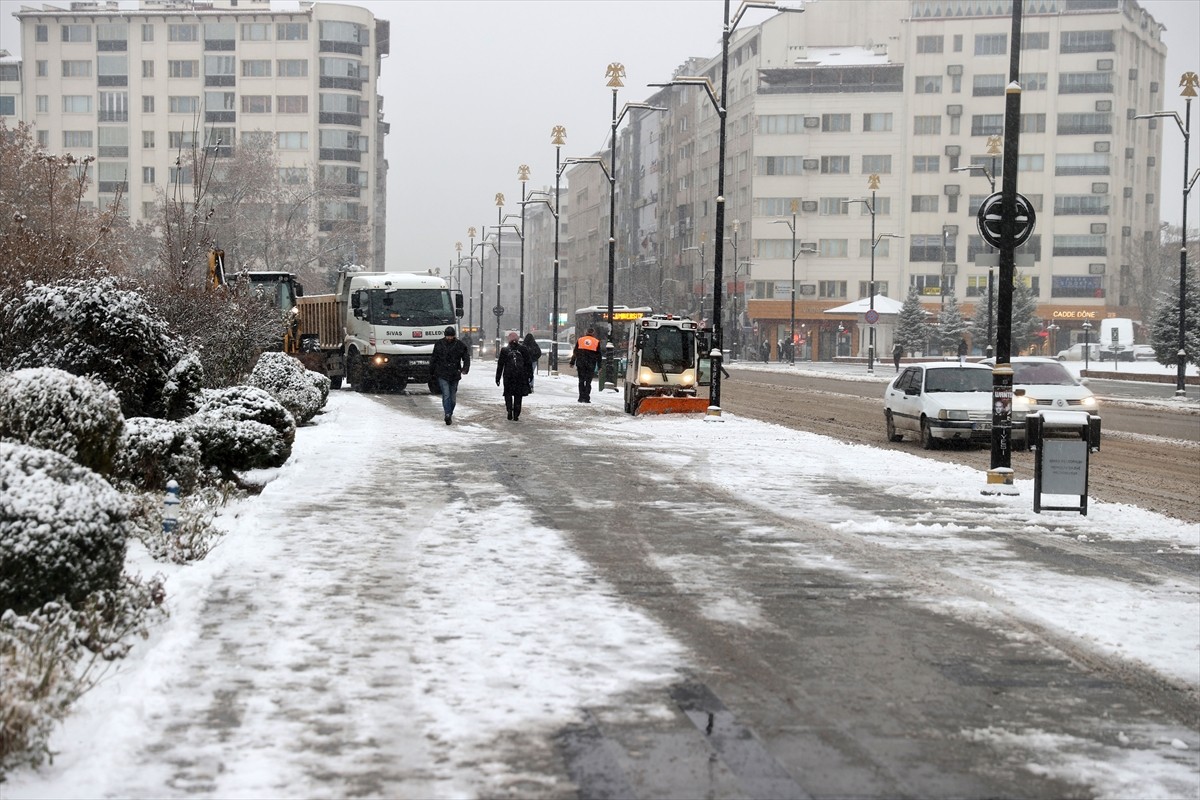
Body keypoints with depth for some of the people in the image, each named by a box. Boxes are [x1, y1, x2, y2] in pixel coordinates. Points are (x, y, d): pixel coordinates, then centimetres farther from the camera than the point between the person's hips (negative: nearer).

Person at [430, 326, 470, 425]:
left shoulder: (460, 345, 2)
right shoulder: (439, 344, 4)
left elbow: (466, 357, 5)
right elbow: (433, 358, 12)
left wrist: (465, 369, -10)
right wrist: (432, 371, 12)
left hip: (455, 375, 2)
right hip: (442, 374, -2)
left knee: (453, 396, 8)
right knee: (446, 394, -15)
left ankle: (450, 414, 21)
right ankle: (448, 414, -23)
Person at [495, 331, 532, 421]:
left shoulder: (504, 350, 0)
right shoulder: (522, 349, 2)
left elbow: (500, 365, 3)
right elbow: (528, 364, 5)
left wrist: (498, 377, 8)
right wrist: (530, 375, 14)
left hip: (508, 376, -1)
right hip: (521, 376, 1)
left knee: (508, 394, 12)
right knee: (518, 396, 9)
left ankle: (509, 412, -5)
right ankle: (516, 415, 7)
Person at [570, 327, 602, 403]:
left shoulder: (580, 340, 8)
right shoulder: (597, 342, 4)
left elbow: (575, 352, 8)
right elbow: (598, 355, 6)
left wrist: (572, 362, 13)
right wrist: (599, 366, 10)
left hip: (580, 363, 1)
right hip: (591, 365, -1)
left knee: (581, 381, 7)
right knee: (588, 381, 1)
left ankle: (581, 397, 3)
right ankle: (586, 398, -5)